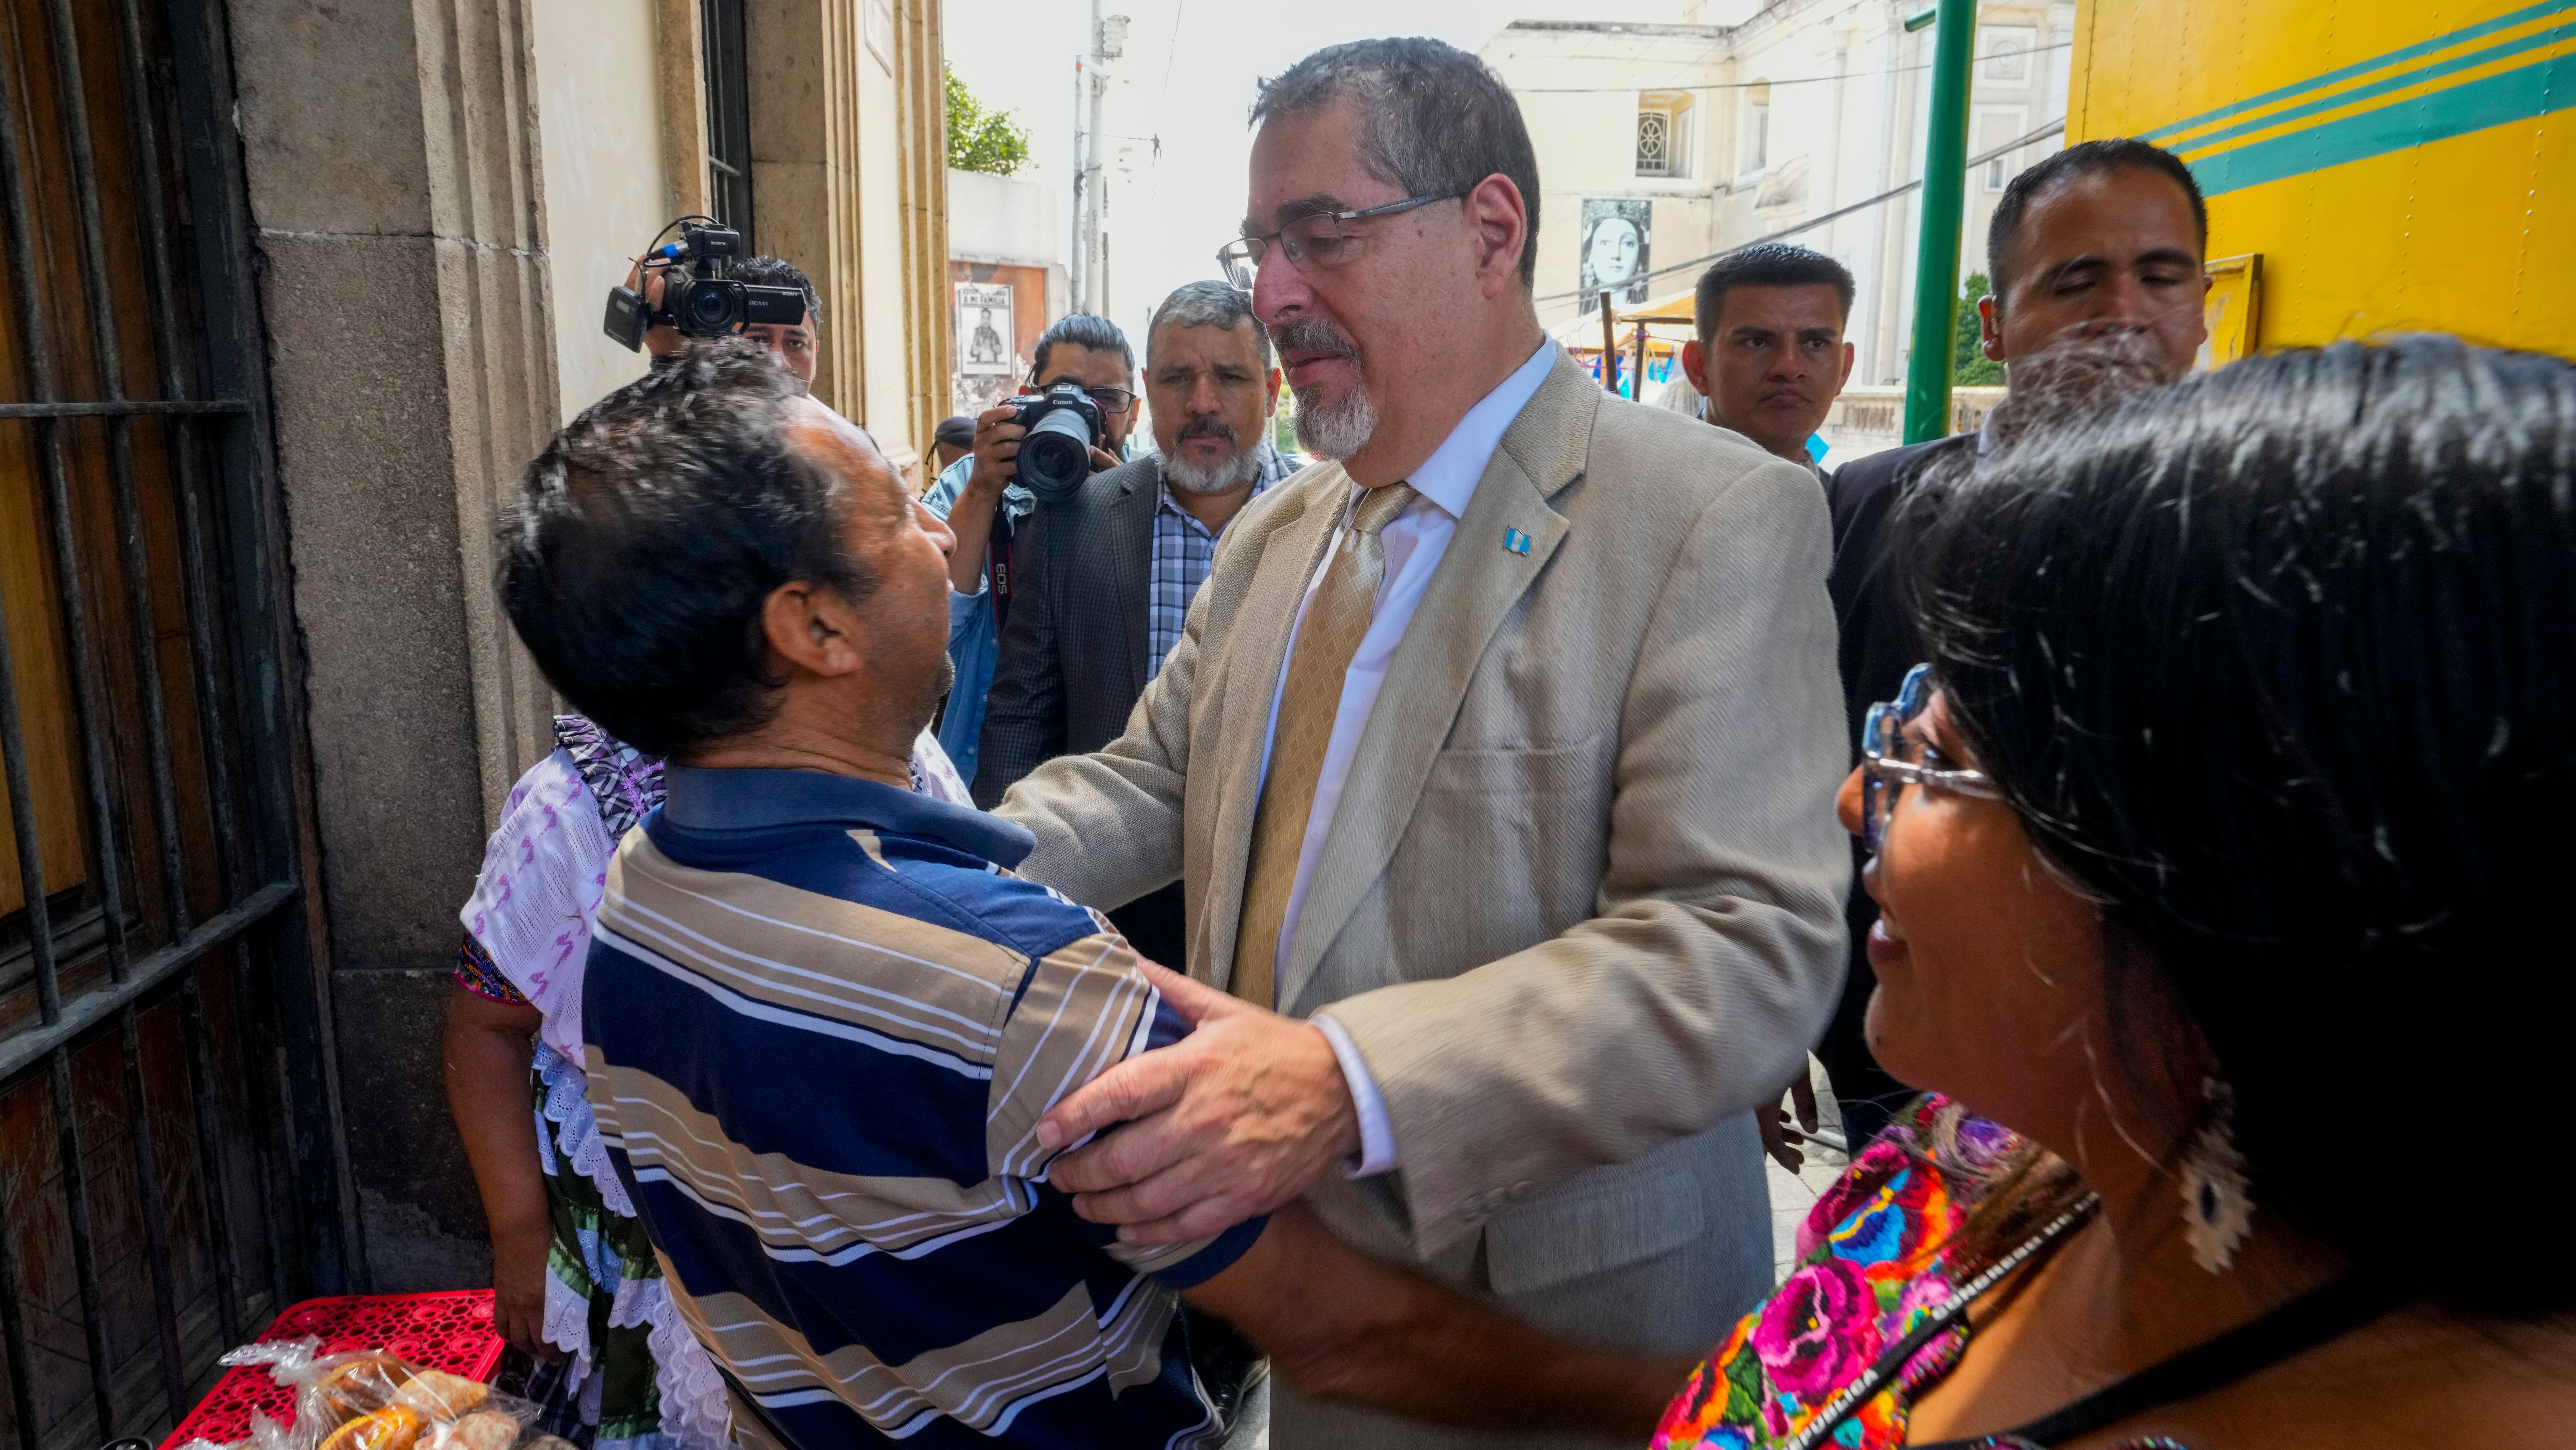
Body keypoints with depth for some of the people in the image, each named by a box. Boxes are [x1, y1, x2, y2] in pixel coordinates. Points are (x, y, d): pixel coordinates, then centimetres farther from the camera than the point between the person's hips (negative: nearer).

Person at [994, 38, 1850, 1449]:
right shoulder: (1272, 536, 7)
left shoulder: (1717, 515, -17)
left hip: (1561, 1313, -6)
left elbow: (1754, 945, -25)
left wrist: (1349, 1085, -36)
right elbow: (1149, 781, 8)